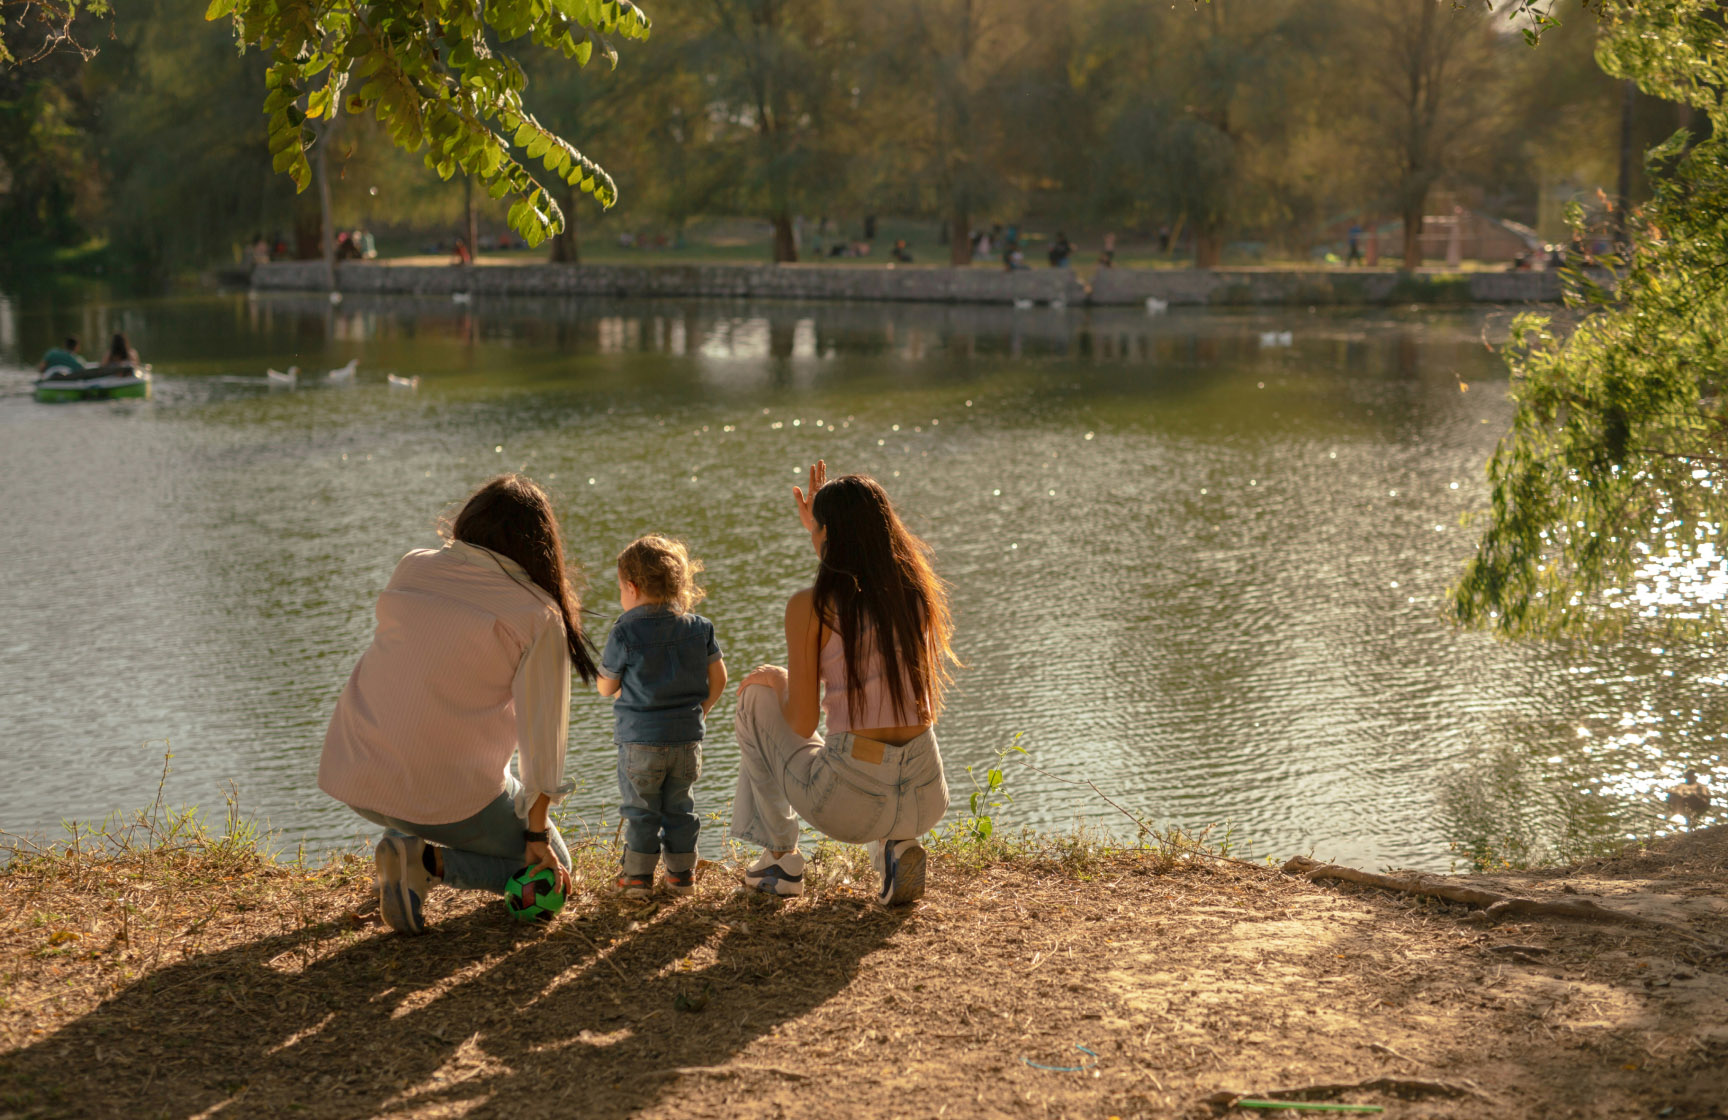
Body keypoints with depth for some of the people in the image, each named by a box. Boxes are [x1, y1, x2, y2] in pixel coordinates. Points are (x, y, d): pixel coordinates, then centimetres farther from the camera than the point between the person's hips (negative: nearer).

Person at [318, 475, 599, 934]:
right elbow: (541, 731, -7)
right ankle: (429, 861, -8)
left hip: (352, 773, 6)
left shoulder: (411, 567, 1)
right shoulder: (538, 618, -11)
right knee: (550, 870, 16)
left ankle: (403, 835, 18)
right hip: (449, 793, -5)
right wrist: (537, 833, 2)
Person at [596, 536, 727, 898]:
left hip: (639, 738, -4)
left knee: (640, 809, 9)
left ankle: (637, 875, 11)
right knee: (679, 806, 17)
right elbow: (718, 679, 5)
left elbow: (606, 688, -4)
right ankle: (682, 874, 21)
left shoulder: (626, 631, -11)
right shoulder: (699, 627, 1)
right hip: (687, 737, 4)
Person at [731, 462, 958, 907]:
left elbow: (801, 724, -7)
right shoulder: (913, 587, 6)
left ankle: (779, 857, 27)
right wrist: (820, 530, 40)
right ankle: (895, 845, 13)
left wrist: (778, 682, 14)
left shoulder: (811, 606, -10)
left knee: (756, 694, 22)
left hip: (852, 803, -5)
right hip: (927, 801, 5)